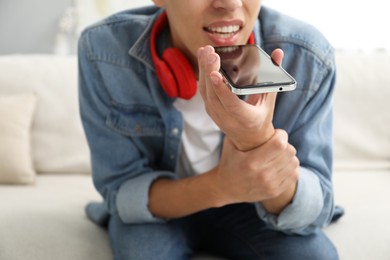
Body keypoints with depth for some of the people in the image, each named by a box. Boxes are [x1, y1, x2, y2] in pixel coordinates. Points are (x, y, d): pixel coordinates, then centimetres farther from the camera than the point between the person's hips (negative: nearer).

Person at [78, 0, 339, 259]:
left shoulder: (307, 57, -23)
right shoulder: (103, 49, -24)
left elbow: (314, 209, -19)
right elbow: (121, 188, -17)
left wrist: (259, 141, -41)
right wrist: (222, 185, -37)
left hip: (249, 210, 1)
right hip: (153, 207, 0)